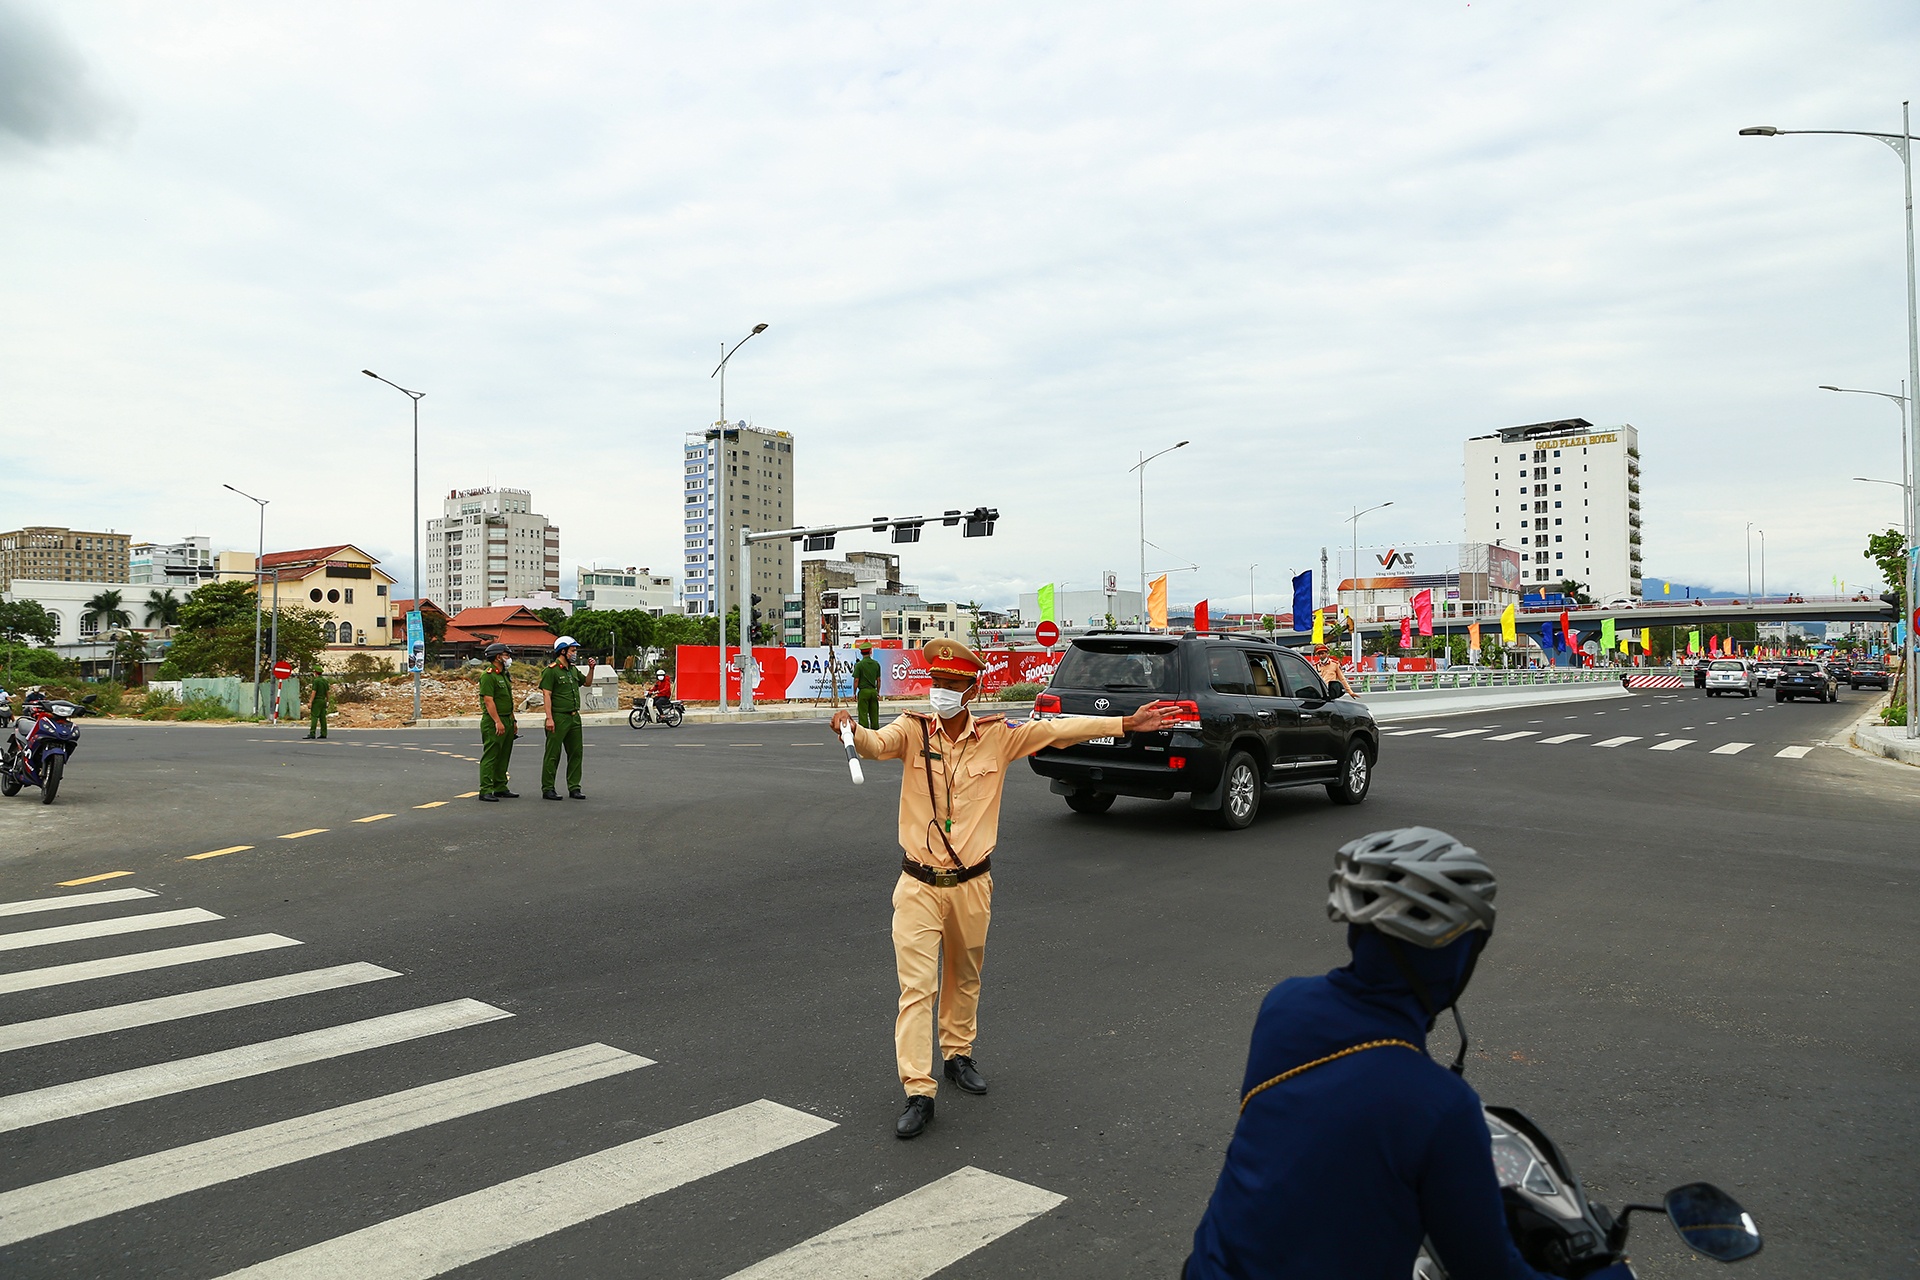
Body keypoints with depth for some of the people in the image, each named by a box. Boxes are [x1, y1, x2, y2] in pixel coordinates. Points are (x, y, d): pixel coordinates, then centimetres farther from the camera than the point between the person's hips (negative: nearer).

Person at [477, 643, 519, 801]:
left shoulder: (504, 675, 18)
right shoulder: (488, 676, -12)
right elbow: (488, 701, -19)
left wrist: (513, 721, 21)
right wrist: (498, 722, -24)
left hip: (506, 721, 10)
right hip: (493, 722, -9)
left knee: (503, 757, 12)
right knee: (490, 756, -8)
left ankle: (500, 788, 19)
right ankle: (485, 791, -6)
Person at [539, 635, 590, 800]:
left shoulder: (573, 669, 14)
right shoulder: (551, 671, -9)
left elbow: (586, 682, 29)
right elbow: (546, 695, -14)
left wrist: (591, 669, 11)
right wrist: (549, 718, -19)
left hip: (574, 717, 8)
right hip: (559, 718, -8)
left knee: (576, 753, 9)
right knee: (553, 755, -2)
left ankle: (574, 788, 16)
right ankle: (547, 789, 3)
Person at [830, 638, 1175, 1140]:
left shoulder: (997, 735, -4)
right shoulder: (912, 731, -8)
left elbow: (1057, 729, -6)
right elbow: (876, 744, -26)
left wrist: (1125, 723, -10)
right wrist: (850, 731, -49)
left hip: (972, 883, 2)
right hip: (919, 886, -2)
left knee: (964, 978, 20)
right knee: (916, 986, -4)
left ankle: (958, 1054, 42)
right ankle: (918, 1094, 3)